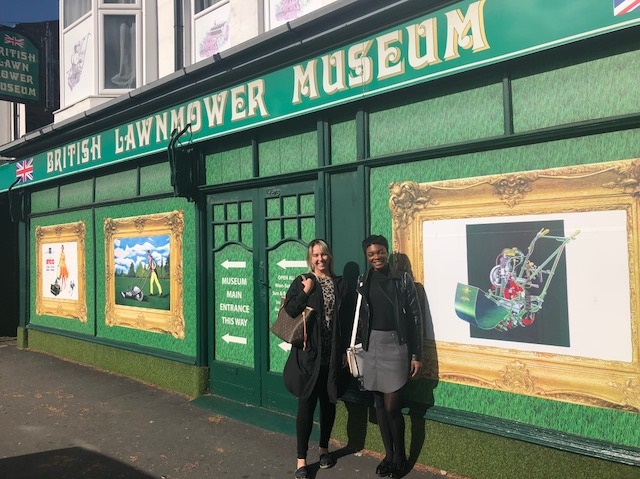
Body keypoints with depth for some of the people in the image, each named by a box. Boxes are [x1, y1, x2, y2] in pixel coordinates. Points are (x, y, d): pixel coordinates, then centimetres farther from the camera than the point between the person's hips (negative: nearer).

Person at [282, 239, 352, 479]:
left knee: (328, 402, 14)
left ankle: (323, 448, 34)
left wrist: (345, 350, 3)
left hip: (333, 356, 3)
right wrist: (306, 291, -16)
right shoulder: (302, 282, -1)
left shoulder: (340, 285, 6)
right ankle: (301, 460, 9)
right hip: (309, 354, -3)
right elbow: (289, 311, -13)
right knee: (307, 404, -1)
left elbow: (347, 321, 6)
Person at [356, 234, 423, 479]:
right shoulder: (363, 281, 7)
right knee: (379, 404, 10)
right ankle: (388, 455, 26)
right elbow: (357, 316, 9)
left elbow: (415, 317, -3)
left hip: (395, 345, -3)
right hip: (371, 346, 4)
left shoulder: (403, 280, -3)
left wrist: (417, 354, -6)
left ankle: (400, 457, 19)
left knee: (391, 407, -3)